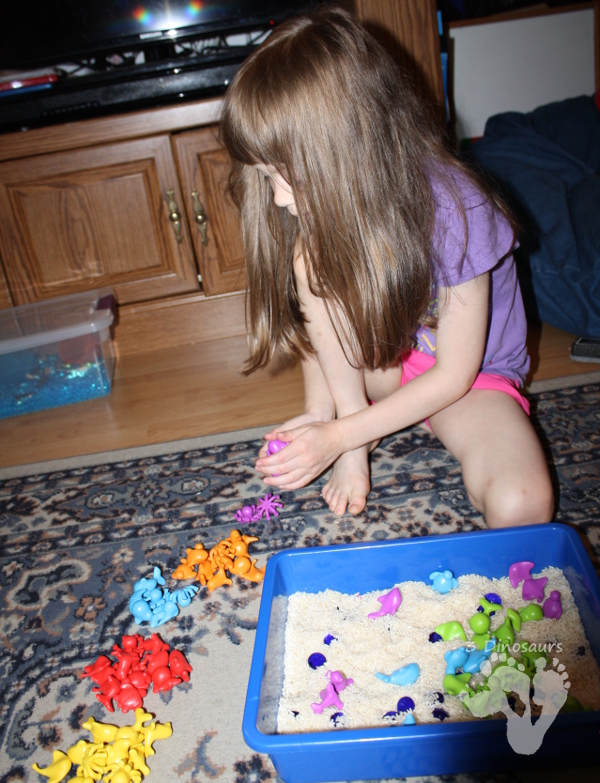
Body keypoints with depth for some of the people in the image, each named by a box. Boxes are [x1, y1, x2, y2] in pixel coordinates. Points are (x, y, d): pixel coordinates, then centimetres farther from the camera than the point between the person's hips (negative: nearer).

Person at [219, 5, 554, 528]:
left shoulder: (453, 212, -29)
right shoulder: (320, 206, -14)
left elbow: (454, 374, -23)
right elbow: (321, 321, -7)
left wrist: (336, 436, -25)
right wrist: (325, 413, -22)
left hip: (470, 375, -3)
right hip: (379, 362, 4)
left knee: (522, 504, -31)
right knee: (311, 259, -25)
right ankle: (356, 427, -12)